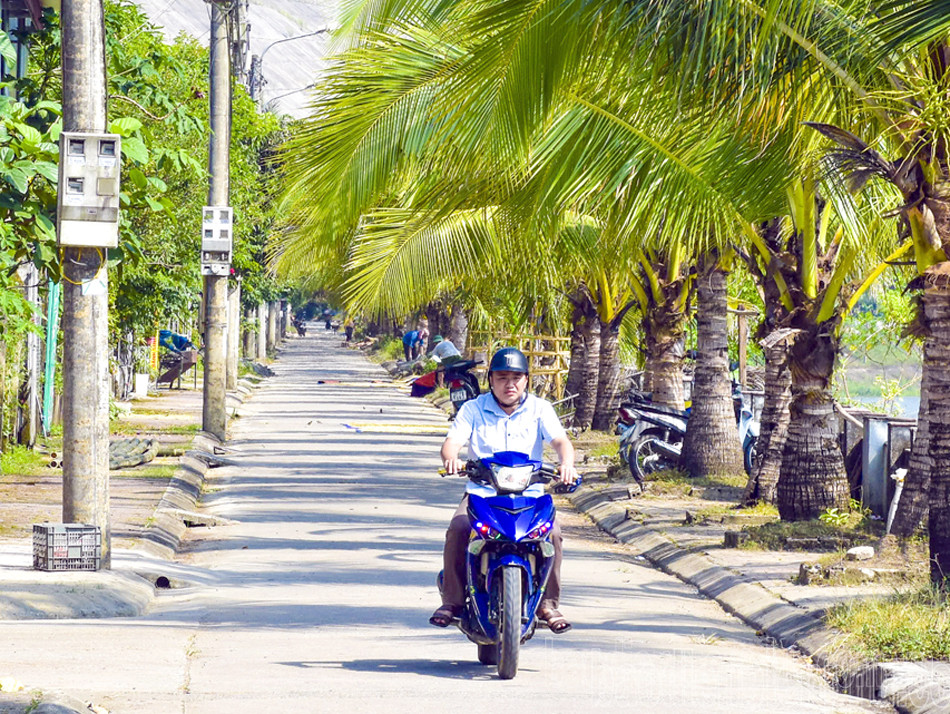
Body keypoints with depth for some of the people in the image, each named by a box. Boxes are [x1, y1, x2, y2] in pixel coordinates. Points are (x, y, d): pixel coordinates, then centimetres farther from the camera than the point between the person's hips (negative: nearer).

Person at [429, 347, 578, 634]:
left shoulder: (539, 409, 9)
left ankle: (548, 604, -14)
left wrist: (567, 464, -29)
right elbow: (452, 441, -4)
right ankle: (452, 600, -14)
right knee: (457, 530, -28)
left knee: (552, 532, -27)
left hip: (530, 494, 0)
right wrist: (451, 458, -29)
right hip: (481, 493, 0)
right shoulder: (473, 409, 8)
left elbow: (560, 440, -5)